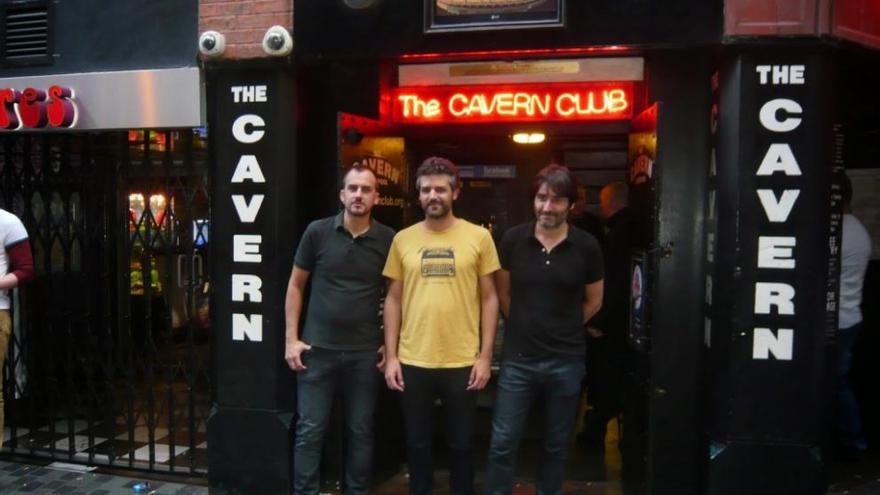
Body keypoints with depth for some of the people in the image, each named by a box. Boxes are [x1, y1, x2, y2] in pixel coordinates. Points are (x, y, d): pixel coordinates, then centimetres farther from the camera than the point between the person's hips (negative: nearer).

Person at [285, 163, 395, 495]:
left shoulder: (388, 240, -2)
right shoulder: (317, 232, -3)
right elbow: (295, 285, 4)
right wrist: (291, 339, -1)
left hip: (365, 353, 1)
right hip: (318, 349, 0)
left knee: (361, 431, 13)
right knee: (309, 430, 7)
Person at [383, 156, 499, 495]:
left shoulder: (479, 237, -2)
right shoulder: (403, 239, 3)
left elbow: (489, 298, 1)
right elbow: (393, 299, 6)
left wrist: (485, 356, -4)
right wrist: (391, 356, 1)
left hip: (462, 362, -1)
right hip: (413, 362, 2)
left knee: (461, 444, 14)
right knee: (417, 444, 16)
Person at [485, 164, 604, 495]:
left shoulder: (586, 247, -5)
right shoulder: (513, 240, -4)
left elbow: (594, 301, 8)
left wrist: (564, 330, 8)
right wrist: (524, 326, 6)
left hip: (566, 362, 0)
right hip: (518, 359, 0)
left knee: (556, 445, 16)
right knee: (502, 444, 4)